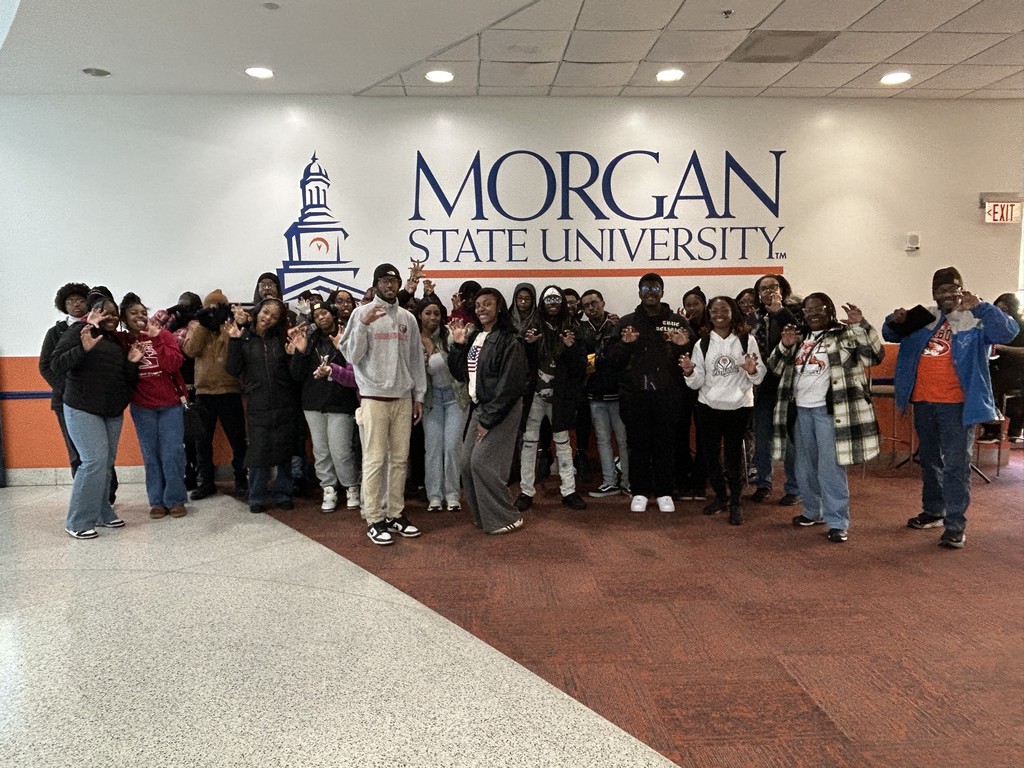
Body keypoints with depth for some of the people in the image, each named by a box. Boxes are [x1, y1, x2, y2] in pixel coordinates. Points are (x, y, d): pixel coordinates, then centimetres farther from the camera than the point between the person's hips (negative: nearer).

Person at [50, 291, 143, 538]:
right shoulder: (78, 331, -4)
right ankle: (77, 522, -5)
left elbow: (128, 381, 14)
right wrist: (83, 348, -27)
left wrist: (132, 363, -5)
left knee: (107, 463, 7)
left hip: (113, 413, 7)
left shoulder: (117, 341, 14)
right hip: (83, 410, -7)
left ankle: (102, 514, 16)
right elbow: (56, 365, -14)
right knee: (94, 460, -14)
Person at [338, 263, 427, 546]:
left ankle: (396, 514, 18)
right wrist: (363, 325, -22)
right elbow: (352, 356, -9)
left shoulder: (407, 318, 10)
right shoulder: (362, 313, -2)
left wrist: (419, 395, 11)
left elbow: (416, 359, 13)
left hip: (403, 398, 4)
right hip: (374, 397, -4)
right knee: (375, 459, -3)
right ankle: (374, 519, 6)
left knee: (400, 458, 8)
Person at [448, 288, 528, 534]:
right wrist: (458, 344, -1)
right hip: (478, 408, 8)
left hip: (501, 410, -8)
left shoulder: (509, 340, -12)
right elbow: (459, 373, 12)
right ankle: (483, 516, 21)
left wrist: (489, 419, -17)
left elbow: (510, 384, -17)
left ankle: (507, 518, 5)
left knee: (482, 462, -11)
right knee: (466, 463, 5)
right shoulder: (473, 337, 12)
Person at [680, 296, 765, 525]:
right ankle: (720, 495, 29)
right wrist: (689, 372, -18)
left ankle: (735, 502, 16)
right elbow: (697, 383, 1)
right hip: (708, 406, 2)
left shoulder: (747, 340, -1)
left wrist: (753, 371, -22)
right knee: (710, 454, 8)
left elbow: (759, 377, 0)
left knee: (734, 455, 1)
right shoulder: (702, 344, 3)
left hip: (739, 406, -2)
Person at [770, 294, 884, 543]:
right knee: (805, 466, 16)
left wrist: (861, 326, -26)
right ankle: (813, 511, 33)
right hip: (801, 409, 6)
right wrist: (784, 346, -4)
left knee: (831, 468, -6)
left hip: (829, 410, -6)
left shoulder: (845, 335, -4)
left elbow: (875, 355, -15)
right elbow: (776, 368, 14)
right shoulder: (799, 337, 13)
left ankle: (837, 522, 4)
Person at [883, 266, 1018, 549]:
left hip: (956, 405, -6)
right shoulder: (923, 319, 11)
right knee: (929, 460, 18)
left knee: (956, 464, -5)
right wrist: (894, 321, -4)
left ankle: (955, 525, 1)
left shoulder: (975, 321, -3)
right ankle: (933, 511, 34)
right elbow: (890, 335, 18)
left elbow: (1008, 331, -18)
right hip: (923, 402, 6)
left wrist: (980, 306, -26)